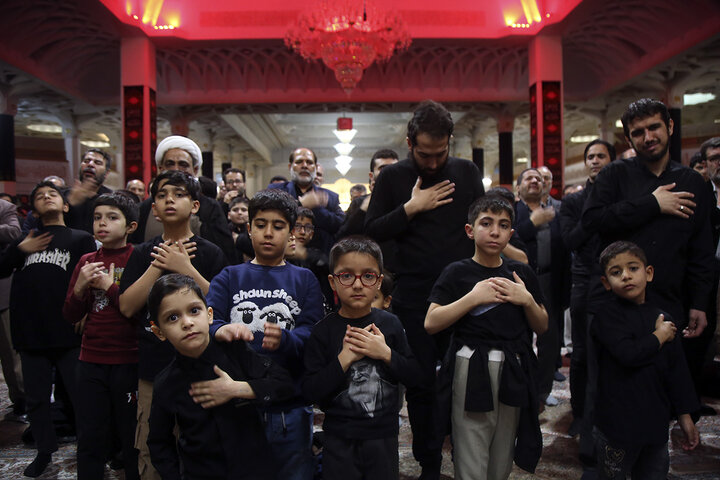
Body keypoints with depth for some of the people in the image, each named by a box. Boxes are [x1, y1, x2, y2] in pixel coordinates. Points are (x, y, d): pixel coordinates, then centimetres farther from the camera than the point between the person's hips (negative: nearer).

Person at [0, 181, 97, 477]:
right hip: (31, 332, 4)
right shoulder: (26, 239, 18)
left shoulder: (81, 239, 5)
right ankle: (45, 451, 32)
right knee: (36, 399, 15)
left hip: (69, 332, -4)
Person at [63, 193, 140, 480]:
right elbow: (70, 316, 8)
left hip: (129, 362, -4)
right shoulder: (87, 262, 8)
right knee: (90, 440, 14)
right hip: (91, 362, 4)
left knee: (132, 438, 9)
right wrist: (80, 286, -8)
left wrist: (109, 286, -14)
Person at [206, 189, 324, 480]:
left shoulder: (304, 279, 8)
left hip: (290, 409, 0)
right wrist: (221, 330, -30)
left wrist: (284, 340, -27)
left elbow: (312, 332, -5)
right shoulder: (229, 277, 9)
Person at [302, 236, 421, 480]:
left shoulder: (390, 324, -3)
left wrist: (386, 354, -17)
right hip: (339, 440, -1)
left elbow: (414, 376, -2)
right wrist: (344, 359, -22)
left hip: (384, 435, 2)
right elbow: (310, 391, -12)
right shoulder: (324, 331, -9)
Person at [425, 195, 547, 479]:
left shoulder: (522, 274, 9)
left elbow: (542, 328, 12)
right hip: (471, 373, -4)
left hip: (513, 373, 4)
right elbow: (431, 323, -10)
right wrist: (473, 298, -17)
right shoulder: (457, 273, -2)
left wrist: (527, 300, -6)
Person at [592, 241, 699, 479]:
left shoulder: (662, 319, 6)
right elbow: (629, 354, -26)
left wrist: (685, 416, 10)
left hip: (655, 423, 5)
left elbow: (677, 370, 10)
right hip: (618, 422, -5)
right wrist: (660, 336, -9)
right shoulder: (607, 315, -10)